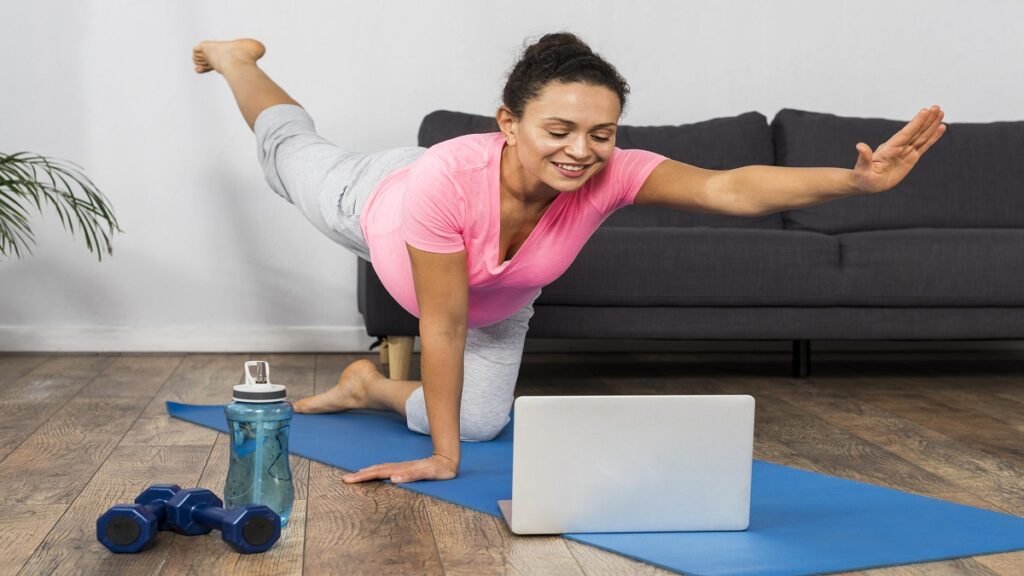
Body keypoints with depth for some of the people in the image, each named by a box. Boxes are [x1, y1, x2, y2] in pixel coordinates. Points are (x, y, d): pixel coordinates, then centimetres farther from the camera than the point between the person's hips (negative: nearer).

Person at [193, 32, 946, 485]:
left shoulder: (611, 176, -43)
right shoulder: (446, 177, -50)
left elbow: (730, 189, -58)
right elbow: (443, 327, -43)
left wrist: (855, 179, -73)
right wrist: (441, 460, -38)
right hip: (376, 208, -2)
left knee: (481, 420, 7)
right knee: (293, 154, 29)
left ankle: (369, 387, 36)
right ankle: (236, 60, 58)